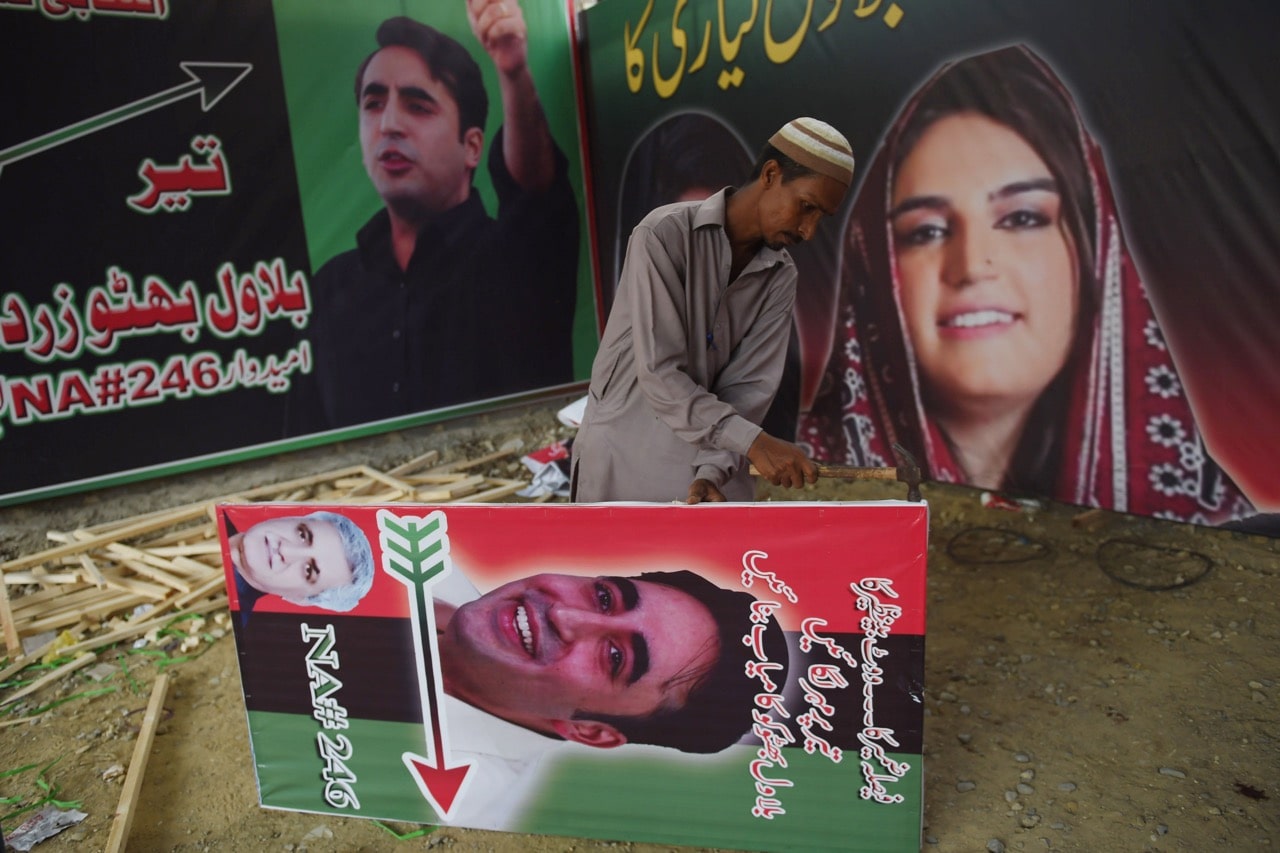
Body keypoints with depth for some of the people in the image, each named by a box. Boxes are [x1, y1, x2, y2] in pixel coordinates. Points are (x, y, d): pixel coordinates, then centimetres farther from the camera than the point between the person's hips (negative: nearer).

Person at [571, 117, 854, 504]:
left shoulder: (780, 277, -1)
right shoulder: (663, 234, -16)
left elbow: (749, 385, -6)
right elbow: (658, 373, -22)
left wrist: (714, 471, -19)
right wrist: (752, 441, -28)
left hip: (706, 460, 4)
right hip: (621, 456, -4)